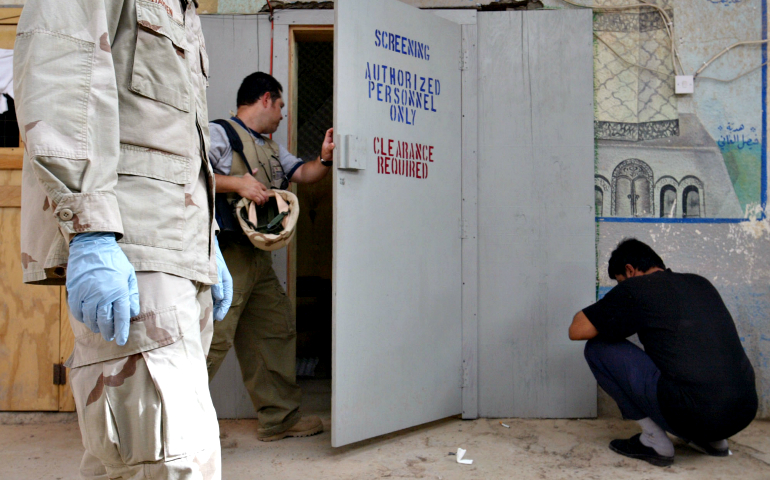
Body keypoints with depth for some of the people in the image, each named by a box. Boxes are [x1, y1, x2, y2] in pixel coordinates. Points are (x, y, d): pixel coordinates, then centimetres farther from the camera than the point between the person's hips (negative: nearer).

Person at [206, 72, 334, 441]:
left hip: (258, 256, 9)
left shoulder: (271, 148, 24)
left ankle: (280, 418, 22)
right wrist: (237, 183, -19)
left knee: (276, 331, 11)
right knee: (213, 338, -11)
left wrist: (325, 159, 3)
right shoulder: (218, 134, -4)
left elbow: (303, 174, 23)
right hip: (223, 255, -9)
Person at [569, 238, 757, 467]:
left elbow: (577, 330, -2)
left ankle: (655, 440, 4)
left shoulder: (635, 288, -3)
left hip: (694, 414, -8)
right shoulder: (701, 283, 17)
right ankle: (711, 439, 22)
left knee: (598, 348, 1)